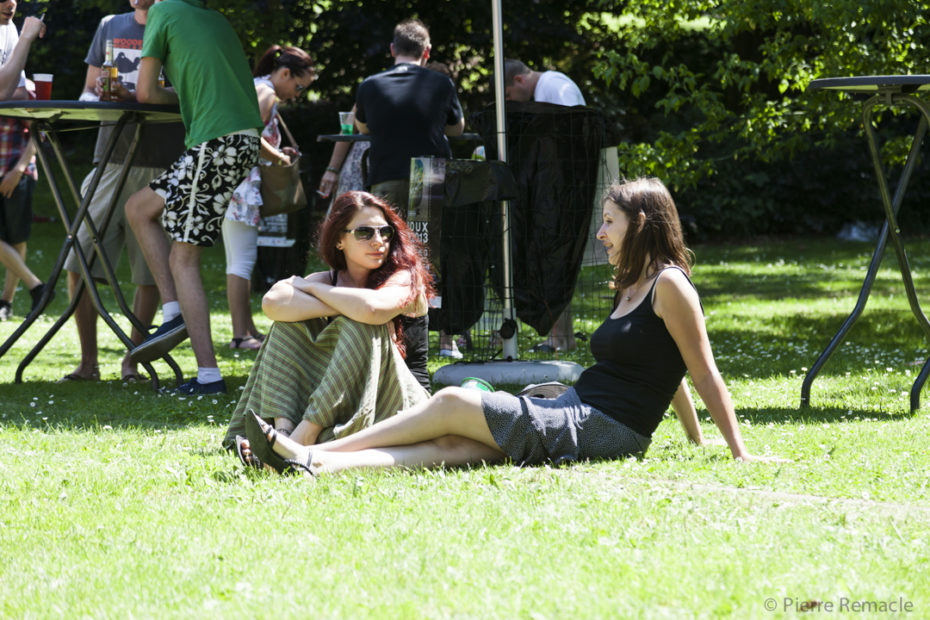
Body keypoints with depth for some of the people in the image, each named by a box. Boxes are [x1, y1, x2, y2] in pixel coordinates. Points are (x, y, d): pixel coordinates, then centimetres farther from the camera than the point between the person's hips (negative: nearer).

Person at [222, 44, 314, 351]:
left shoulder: (253, 88, 20)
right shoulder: (265, 93, -10)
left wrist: (276, 153, 15)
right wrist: (280, 158, -11)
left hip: (232, 185, 10)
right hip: (241, 187, -10)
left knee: (239, 262, 13)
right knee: (242, 261, -9)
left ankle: (247, 330, 17)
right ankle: (241, 335, -9)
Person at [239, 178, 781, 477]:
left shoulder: (669, 285, -7)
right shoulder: (629, 288, 22)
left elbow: (705, 375, -8)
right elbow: (668, 373, 28)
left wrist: (740, 453, -11)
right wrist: (696, 440, 29)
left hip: (602, 431, -8)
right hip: (575, 419, 8)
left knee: (453, 403, -12)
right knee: (452, 445, -10)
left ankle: (314, 449, -8)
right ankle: (313, 463, -23)